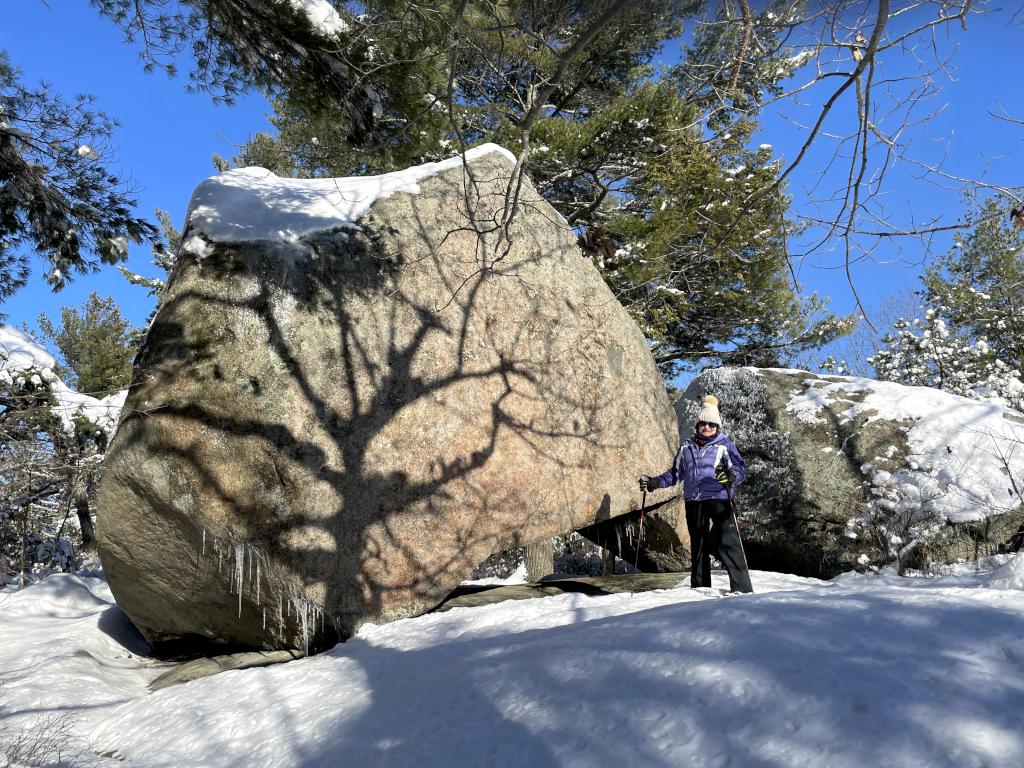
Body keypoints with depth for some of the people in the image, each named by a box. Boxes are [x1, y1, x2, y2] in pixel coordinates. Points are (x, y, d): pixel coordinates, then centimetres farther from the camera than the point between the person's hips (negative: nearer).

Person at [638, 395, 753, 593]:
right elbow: (675, 473, 25)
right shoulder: (687, 447, 18)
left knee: (728, 545, -13)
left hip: (719, 500, -4)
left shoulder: (725, 445, 5)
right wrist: (654, 482, 16)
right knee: (698, 549, 10)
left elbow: (740, 468, -4)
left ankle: (743, 590, -12)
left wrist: (731, 476, -26)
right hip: (694, 503, 5)